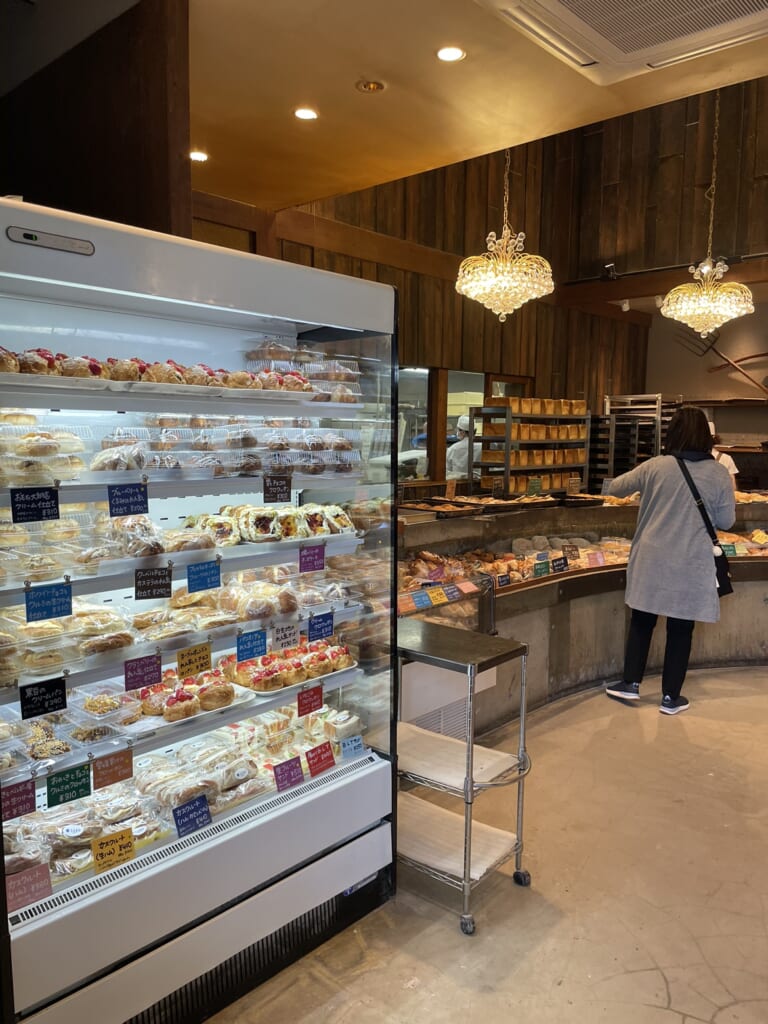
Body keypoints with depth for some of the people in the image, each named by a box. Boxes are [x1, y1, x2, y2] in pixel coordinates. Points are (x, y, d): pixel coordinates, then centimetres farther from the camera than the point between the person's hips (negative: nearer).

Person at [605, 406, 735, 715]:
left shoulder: (654, 467, -7)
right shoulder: (719, 474, -7)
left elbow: (616, 488, 7)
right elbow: (726, 521, 1)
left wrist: (644, 490, 26)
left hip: (652, 561, 1)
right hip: (692, 566, 0)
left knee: (642, 622, 15)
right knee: (681, 630, 10)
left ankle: (631, 683, 24)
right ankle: (671, 697, 19)